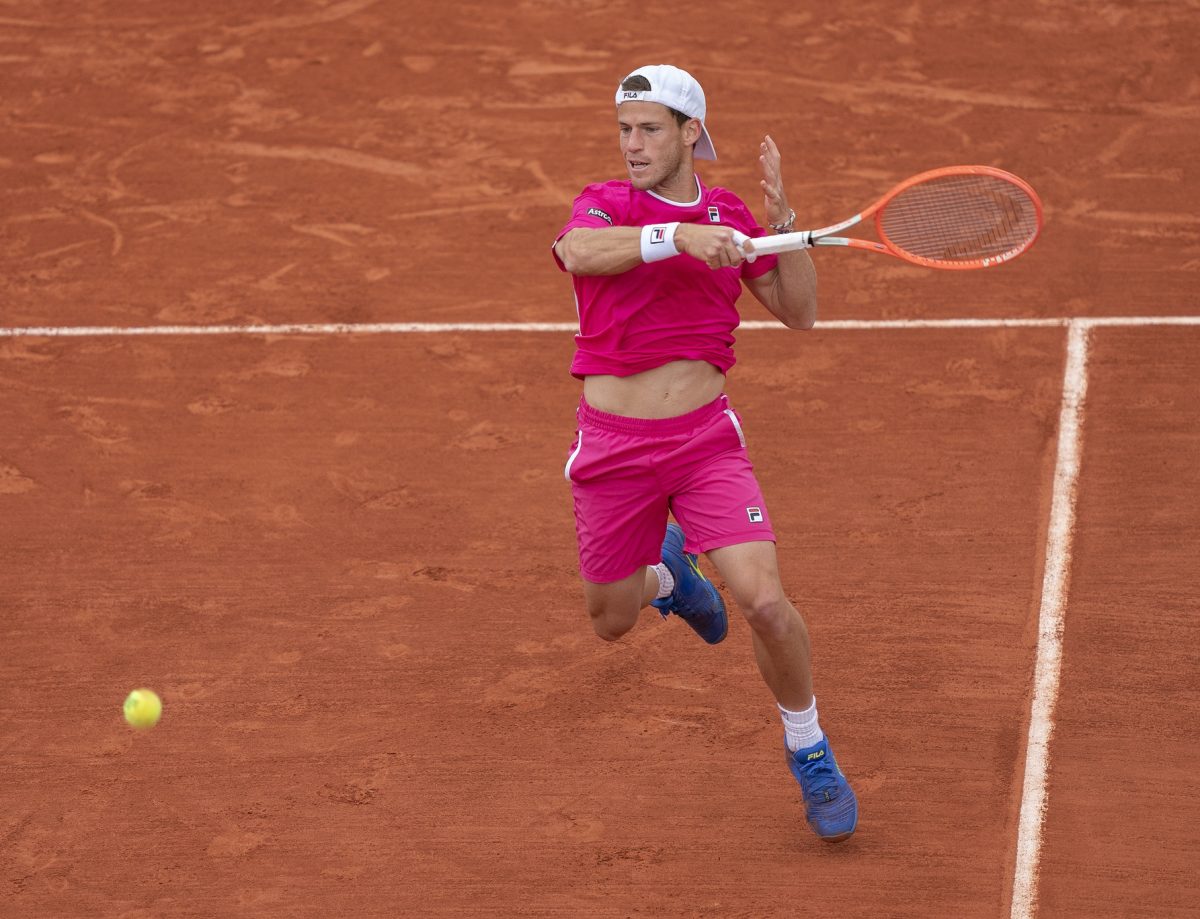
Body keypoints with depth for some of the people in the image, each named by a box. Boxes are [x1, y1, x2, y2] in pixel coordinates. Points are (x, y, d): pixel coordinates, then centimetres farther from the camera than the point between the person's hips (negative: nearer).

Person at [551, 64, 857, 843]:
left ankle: (810, 753, 6)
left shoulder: (729, 217, 5)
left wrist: (782, 219, -6)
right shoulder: (605, 204, -5)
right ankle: (665, 569, 52)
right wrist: (678, 235, -42)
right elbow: (579, 252, -29)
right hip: (613, 444, 0)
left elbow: (800, 312, 7)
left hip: (706, 436, 0)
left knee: (764, 601, -17)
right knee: (613, 623, 15)